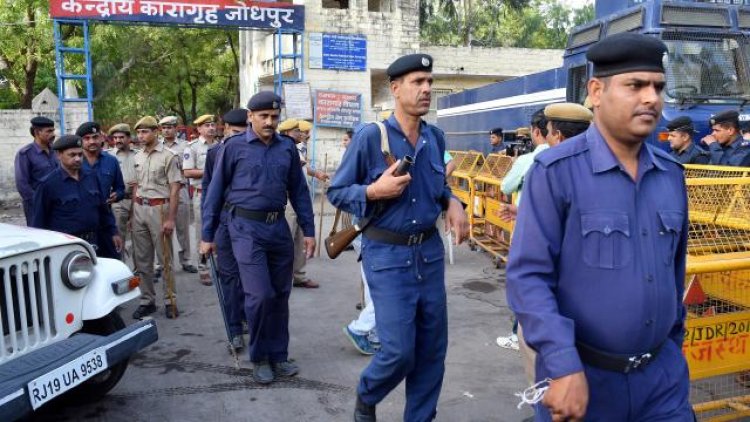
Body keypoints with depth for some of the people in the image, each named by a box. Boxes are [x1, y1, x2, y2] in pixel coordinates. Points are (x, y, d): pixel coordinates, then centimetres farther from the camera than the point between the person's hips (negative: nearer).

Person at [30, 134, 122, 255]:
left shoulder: (91, 176, 8)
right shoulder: (48, 184, -7)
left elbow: (103, 208, 16)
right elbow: (38, 221, -4)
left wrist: (113, 232, 14)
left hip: (92, 244, 5)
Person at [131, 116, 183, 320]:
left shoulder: (168, 156, -8)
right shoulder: (138, 157, 12)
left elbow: (175, 189, -11)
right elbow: (137, 186, 19)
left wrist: (170, 218, -16)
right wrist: (133, 213, 13)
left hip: (159, 208, -6)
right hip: (139, 209, 6)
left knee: (165, 257, 1)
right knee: (142, 259, 9)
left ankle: (170, 300, 11)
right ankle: (147, 300, 19)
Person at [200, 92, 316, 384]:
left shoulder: (287, 148, 8)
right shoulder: (234, 147, -1)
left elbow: (299, 191, 12)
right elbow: (216, 191, 2)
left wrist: (308, 230, 8)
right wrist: (208, 235, 2)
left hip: (278, 227, 4)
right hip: (246, 228, -4)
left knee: (280, 295, 9)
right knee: (259, 294, -9)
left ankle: (278, 355, 24)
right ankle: (259, 358, 12)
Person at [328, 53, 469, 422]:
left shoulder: (436, 137, 5)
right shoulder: (370, 136, -10)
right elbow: (336, 192, -4)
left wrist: (453, 204, -1)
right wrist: (374, 191, -21)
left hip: (430, 250, 6)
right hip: (388, 254, -5)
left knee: (432, 347, 10)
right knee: (399, 349, -4)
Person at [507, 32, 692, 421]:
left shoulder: (671, 174, 4)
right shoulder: (555, 171, -15)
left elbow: (675, 268, 15)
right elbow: (528, 276, -18)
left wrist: (673, 342, 18)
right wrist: (564, 367, -22)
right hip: (582, 375, -4)